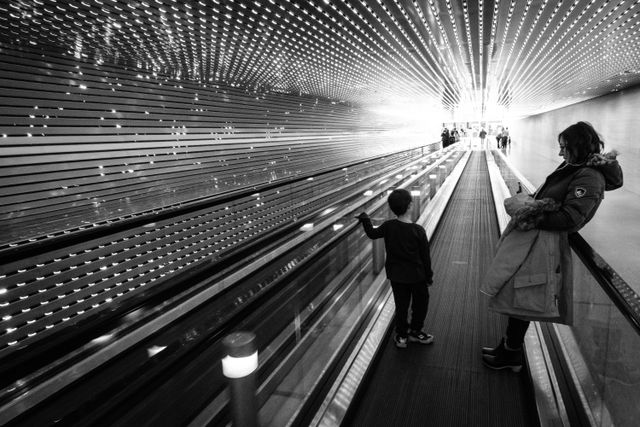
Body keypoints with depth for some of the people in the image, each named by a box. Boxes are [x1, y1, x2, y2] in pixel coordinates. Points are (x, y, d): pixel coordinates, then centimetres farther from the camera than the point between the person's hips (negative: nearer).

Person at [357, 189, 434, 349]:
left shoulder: (388, 226, -12)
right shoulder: (418, 230, -19)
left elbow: (372, 233, 7)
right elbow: (425, 256, -10)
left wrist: (364, 218, 20)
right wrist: (429, 275, 2)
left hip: (396, 275, 3)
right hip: (416, 276, -3)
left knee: (401, 306, 18)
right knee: (420, 304, 20)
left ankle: (401, 335, 30)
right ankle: (415, 332, 34)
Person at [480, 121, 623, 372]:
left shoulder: (590, 177, -14)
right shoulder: (573, 169, 15)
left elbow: (570, 219, -22)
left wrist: (534, 217, -18)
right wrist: (529, 205, 1)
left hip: (542, 245, -9)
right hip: (531, 239, 9)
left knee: (519, 301, 0)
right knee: (515, 298, 16)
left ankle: (511, 356, 17)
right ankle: (509, 348, 31)